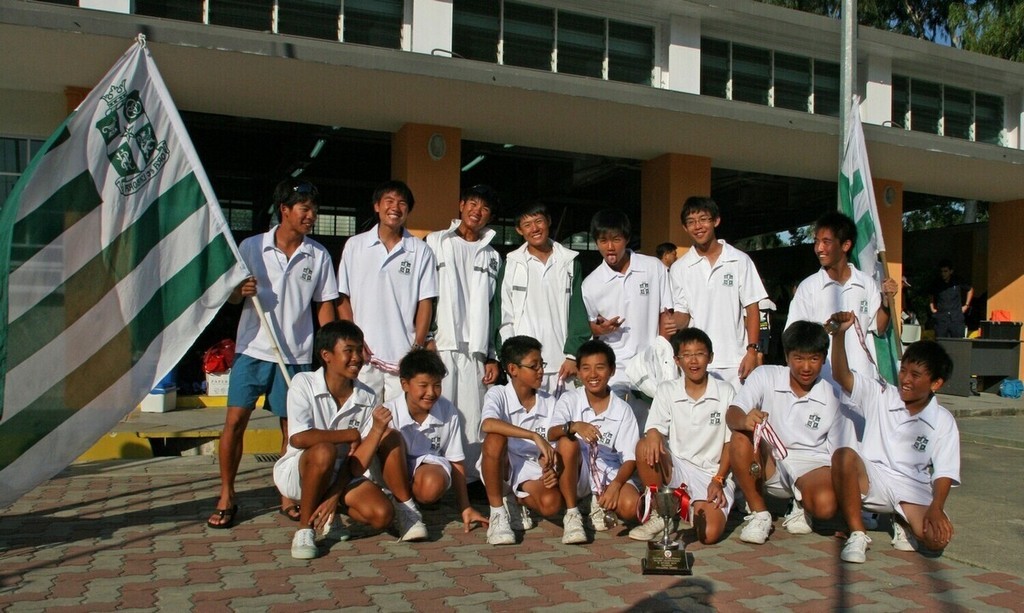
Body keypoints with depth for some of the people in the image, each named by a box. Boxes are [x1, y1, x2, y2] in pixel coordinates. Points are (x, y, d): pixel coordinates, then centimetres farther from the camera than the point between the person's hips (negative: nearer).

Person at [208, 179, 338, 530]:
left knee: (292, 426, 6)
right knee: (235, 421, -2)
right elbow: (231, 296, 7)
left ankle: (289, 497, 20)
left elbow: (324, 305, 7)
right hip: (253, 349, 0)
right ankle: (226, 497, 13)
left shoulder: (319, 255, 3)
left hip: (296, 354, 1)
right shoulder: (252, 247, 1)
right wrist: (241, 291, -16)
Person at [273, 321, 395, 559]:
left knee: (382, 515, -21)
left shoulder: (367, 398, -7)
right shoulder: (304, 383, -15)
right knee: (325, 451, -37)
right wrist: (350, 435, -20)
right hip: (296, 472, -3)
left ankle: (327, 512, 9)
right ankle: (305, 527, -15)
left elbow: (357, 461, -8)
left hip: (341, 476, 3)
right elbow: (298, 438, -27)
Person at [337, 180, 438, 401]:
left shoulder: (421, 251, 5)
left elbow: (425, 303, 5)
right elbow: (343, 298, 8)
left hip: (403, 357, 0)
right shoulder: (355, 245, 7)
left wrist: (417, 347, -4)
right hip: (362, 355, 1)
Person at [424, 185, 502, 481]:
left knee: (473, 421, 0)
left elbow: (493, 309, 14)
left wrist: (493, 356, 9)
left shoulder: (491, 256, 18)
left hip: (475, 350, 3)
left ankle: (472, 478, 7)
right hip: (441, 344, -2)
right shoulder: (436, 242, 11)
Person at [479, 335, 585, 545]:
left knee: (551, 504, -32)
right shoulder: (498, 394, -11)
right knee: (495, 437, -35)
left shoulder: (549, 402, -1)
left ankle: (516, 501, 3)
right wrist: (535, 436, -40)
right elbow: (488, 424, -34)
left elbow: (550, 447, 1)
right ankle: (498, 514, -19)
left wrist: (551, 468, -23)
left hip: (531, 469, 1)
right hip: (500, 466, -1)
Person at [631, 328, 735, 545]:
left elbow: (730, 442, 3)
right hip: (676, 468, 2)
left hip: (713, 474, -2)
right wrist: (652, 434, -29)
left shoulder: (725, 393, 2)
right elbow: (655, 428, -3)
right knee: (645, 447, -30)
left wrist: (718, 480, -9)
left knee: (709, 534, -26)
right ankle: (657, 512, -11)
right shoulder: (667, 390, 5)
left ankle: (697, 508, 10)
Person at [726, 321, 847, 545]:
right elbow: (732, 414, -17)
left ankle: (802, 507, 7)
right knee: (740, 439, -31)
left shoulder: (833, 398, -3)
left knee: (825, 504, -34)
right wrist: (744, 420, -40)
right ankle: (759, 513, -11)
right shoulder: (765, 376, -5)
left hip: (811, 465, -1)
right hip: (768, 462, 1)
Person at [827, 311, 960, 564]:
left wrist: (936, 509, -20)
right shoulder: (881, 396, 3)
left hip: (913, 491, 0)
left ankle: (903, 523, 11)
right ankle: (857, 534, -19)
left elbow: (944, 473, -2)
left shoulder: (943, 422, 3)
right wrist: (839, 334, -24)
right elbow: (842, 376, -10)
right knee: (844, 456, -34)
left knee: (938, 538, -28)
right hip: (871, 479, 0)